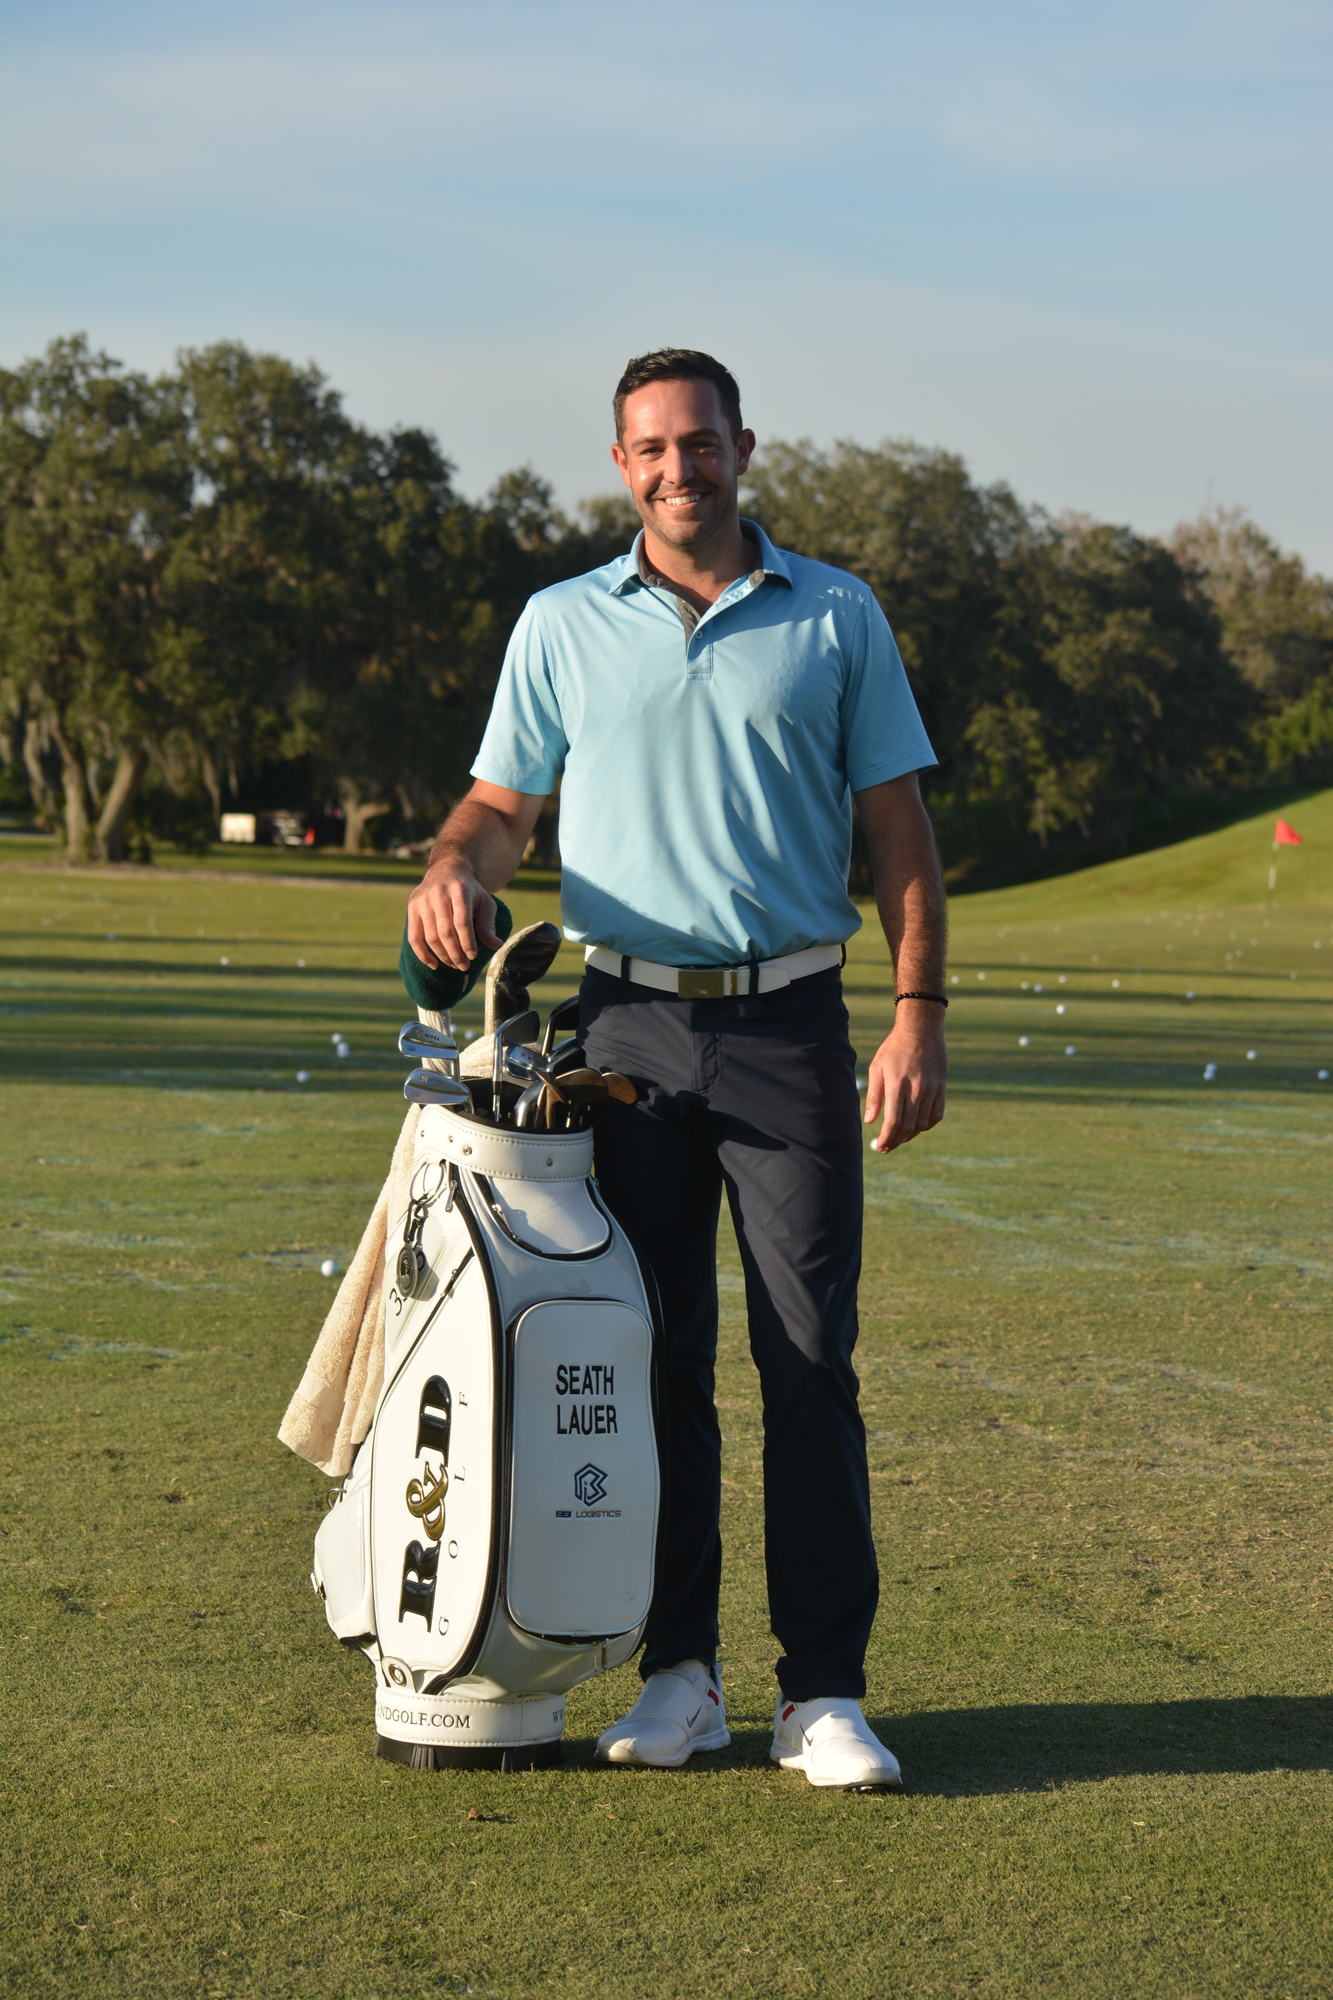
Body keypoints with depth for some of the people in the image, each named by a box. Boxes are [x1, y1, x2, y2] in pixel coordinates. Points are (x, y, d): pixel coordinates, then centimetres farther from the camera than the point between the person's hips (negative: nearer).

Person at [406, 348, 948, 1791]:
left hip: (791, 1024, -1)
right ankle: (678, 1672, 12)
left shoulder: (836, 617, 8)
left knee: (811, 1360, -4)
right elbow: (502, 802, 12)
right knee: (655, 1359, 3)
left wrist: (920, 1010, -4)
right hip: (629, 1023, 1)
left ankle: (824, 1691, -1)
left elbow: (897, 830, 6)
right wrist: (452, 870, -12)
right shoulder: (563, 625, 11)